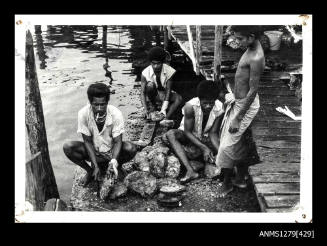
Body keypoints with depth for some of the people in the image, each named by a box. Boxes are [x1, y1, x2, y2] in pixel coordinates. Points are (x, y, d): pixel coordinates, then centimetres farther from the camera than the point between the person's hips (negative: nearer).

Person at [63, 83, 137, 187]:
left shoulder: (116, 114, -23)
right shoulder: (83, 114, -22)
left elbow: (117, 141, -20)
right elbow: (87, 141, -16)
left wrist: (114, 161, -39)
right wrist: (95, 166, -24)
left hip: (111, 151, 0)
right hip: (93, 151, 1)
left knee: (131, 148, -30)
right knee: (68, 147, -24)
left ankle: (102, 165, -5)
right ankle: (90, 171, -3)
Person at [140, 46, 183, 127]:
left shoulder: (169, 71, -21)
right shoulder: (145, 73, -21)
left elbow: (168, 90, -23)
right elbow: (142, 92, -22)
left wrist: (164, 109, -33)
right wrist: (145, 109, -35)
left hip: (164, 94, 1)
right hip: (152, 95, -1)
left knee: (179, 99, -27)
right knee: (150, 85, -33)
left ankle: (165, 119, -39)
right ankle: (152, 106, -10)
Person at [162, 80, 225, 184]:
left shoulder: (219, 109, -21)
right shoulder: (190, 106, -29)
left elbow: (213, 133, -16)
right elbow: (187, 131, -23)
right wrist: (204, 148, -34)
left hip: (205, 138, 3)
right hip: (188, 136, -3)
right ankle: (190, 171, -45)